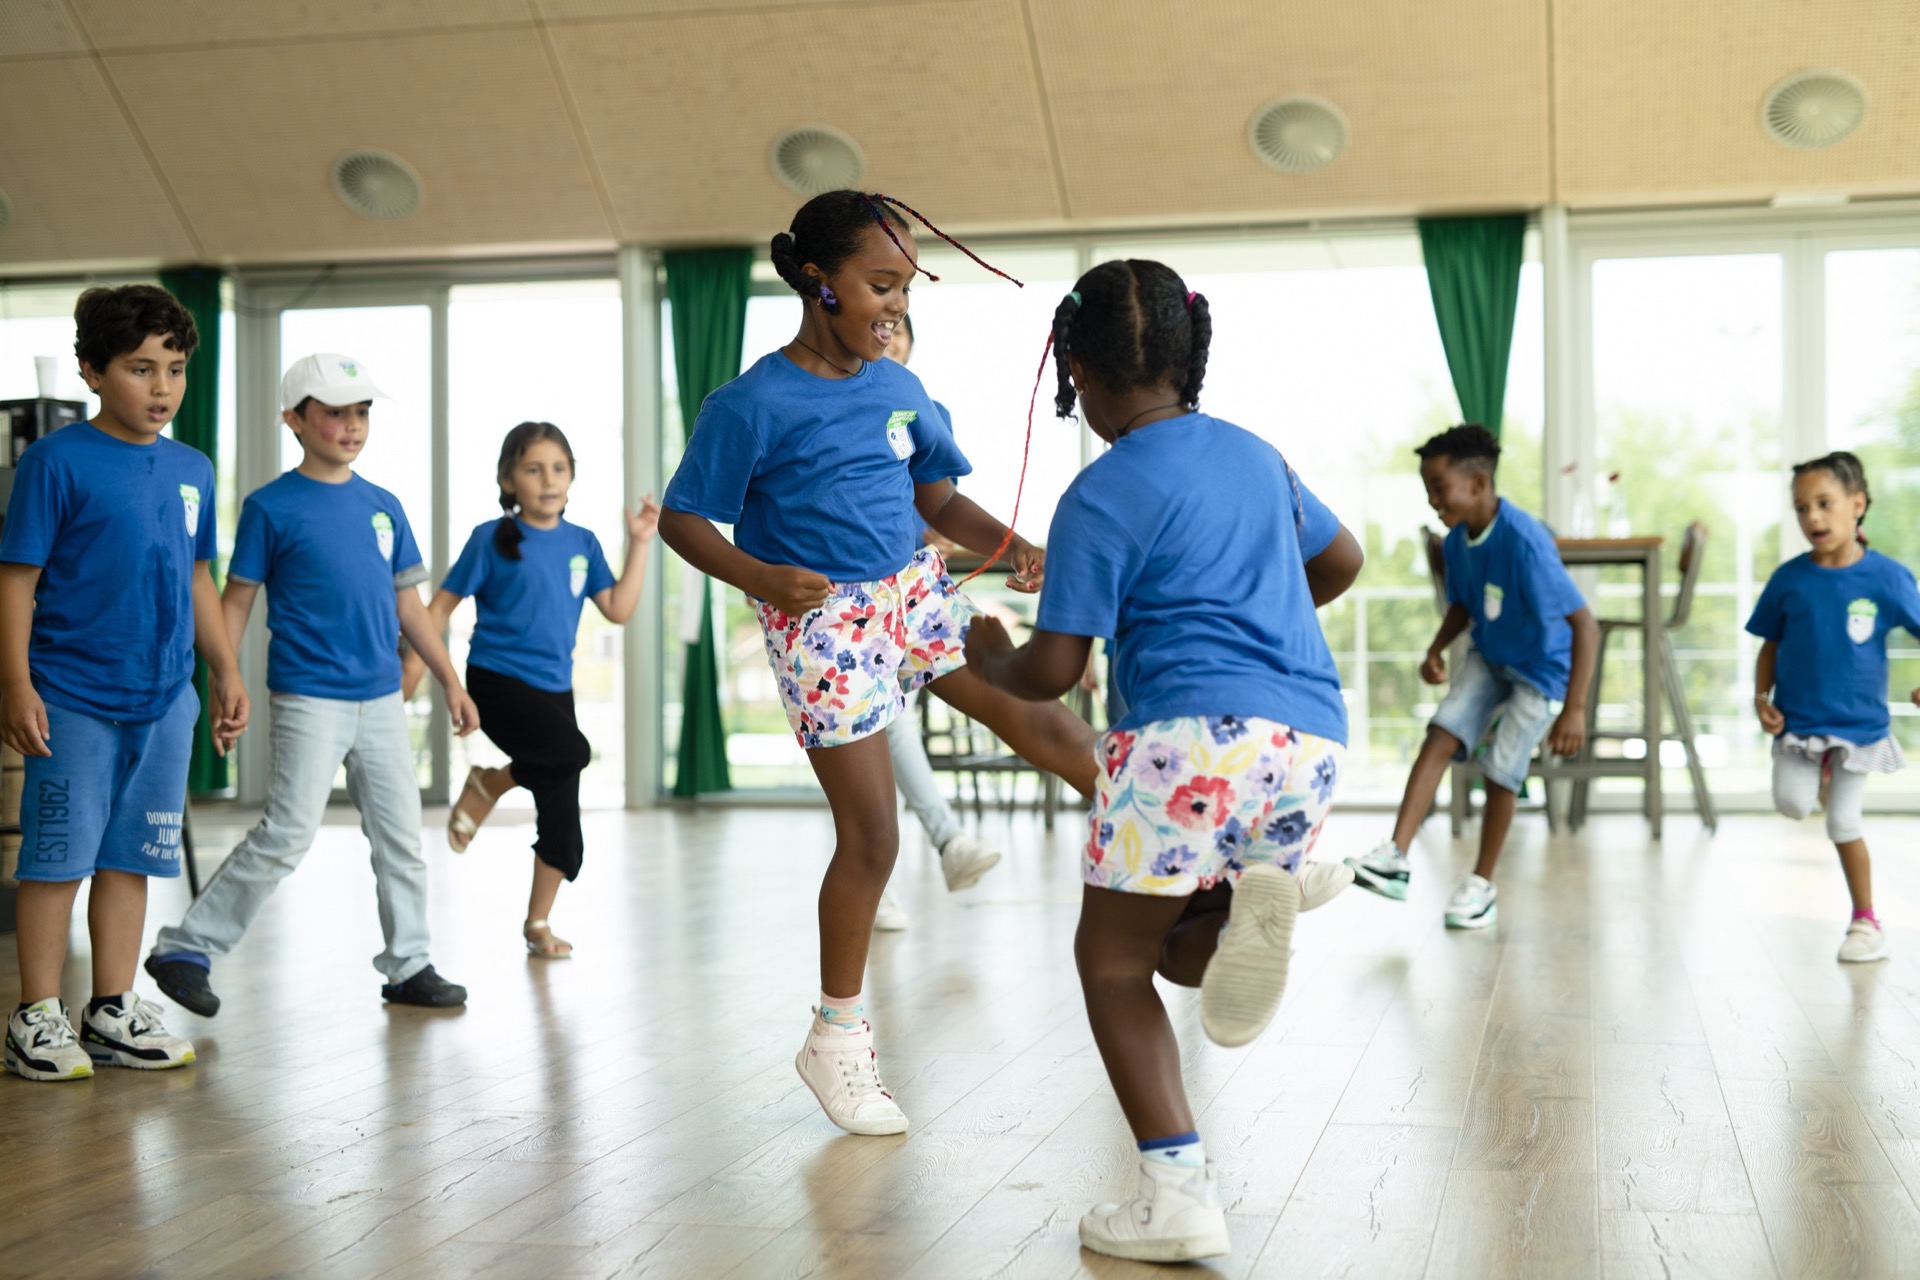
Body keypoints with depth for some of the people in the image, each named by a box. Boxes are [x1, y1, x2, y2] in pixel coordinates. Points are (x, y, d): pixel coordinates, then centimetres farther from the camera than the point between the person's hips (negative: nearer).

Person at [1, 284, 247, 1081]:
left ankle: (113, 1010, 21)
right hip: (73, 700, -5)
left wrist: (226, 673, 17)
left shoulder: (192, 470, 10)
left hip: (164, 700, 5)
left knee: (131, 857, 11)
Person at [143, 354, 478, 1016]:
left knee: (401, 837, 8)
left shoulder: (383, 506, 10)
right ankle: (185, 949, 1)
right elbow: (237, 600, -2)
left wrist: (451, 681, 13)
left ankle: (409, 967, 19)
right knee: (287, 835, -10)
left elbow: (407, 602, 15)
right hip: (309, 699, -5)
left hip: (382, 698, 6)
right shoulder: (271, 507, -4)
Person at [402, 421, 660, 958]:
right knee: (572, 751, -31)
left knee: (562, 820, 5)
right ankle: (488, 785, -2)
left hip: (554, 688, 5)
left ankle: (538, 924, 21)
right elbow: (443, 604, -1)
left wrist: (639, 545, 4)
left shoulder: (581, 543, 8)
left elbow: (618, 610, 8)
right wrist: (415, 663, -9)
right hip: (497, 681, -5)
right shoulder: (493, 539, -5)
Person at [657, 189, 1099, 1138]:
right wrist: (758, 577, -27)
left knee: (1044, 719, -1)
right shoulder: (751, 405, -13)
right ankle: (836, 1040, 14)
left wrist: (1012, 547, -7)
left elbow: (939, 499, 12)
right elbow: (681, 518, -9)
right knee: (871, 833, -3)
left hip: (915, 591, 6)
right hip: (822, 621, -6)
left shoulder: (899, 388, 5)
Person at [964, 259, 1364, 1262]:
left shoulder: (1100, 500, -3)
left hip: (1196, 735, -7)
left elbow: (1051, 671, -3)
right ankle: (1250, 903, -16)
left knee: (1111, 954, 7)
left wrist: (991, 660, 19)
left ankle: (1178, 1195, -6)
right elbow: (1342, 561, 32)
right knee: (1177, 950, 21)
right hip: (1312, 738, 7)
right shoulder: (1256, 455, 17)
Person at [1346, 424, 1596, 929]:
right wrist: (1437, 649, -10)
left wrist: (1575, 709, -35)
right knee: (1440, 736, -12)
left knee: (1500, 771, -5)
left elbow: (1584, 623, -32)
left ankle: (1482, 884, 13)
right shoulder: (1456, 541, -10)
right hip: (1488, 657, 6)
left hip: (1540, 669, -6)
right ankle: (1396, 857, -18)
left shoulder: (1525, 542, -33)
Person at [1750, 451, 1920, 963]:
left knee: (1843, 823, 1)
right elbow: (1770, 645, 7)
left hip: (1859, 722, -1)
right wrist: (1761, 696, -7)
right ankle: (1817, 766, 19)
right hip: (1797, 722, 2)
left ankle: (1865, 920, 21)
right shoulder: (1789, 579, -4)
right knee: (1792, 802, -18)